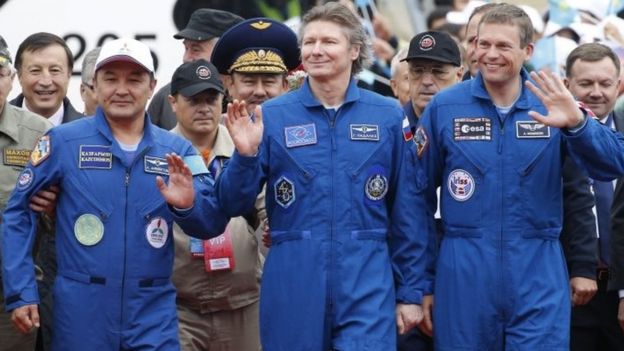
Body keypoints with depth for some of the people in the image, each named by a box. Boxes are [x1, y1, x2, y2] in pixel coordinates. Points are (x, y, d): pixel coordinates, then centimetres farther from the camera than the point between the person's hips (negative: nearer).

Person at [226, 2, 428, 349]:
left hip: (367, 284, 0)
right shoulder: (271, 115, 2)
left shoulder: (387, 116, 4)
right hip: (292, 286, 1)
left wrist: (410, 292, 6)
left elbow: (408, 209, 7)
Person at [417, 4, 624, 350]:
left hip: (538, 275, 0)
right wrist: (422, 281, 5)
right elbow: (420, 198, 5)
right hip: (464, 274, 0)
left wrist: (576, 123, -27)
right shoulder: (444, 107, -1)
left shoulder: (552, 104, 2)